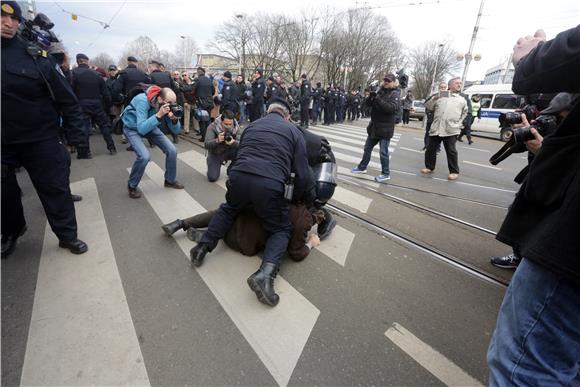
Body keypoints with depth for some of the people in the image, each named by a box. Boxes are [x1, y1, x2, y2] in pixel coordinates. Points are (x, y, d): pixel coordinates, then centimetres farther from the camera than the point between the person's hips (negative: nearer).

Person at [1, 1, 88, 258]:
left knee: (55, 188, 4)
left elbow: (66, 98, -6)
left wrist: (76, 135, -10)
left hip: (41, 140, -3)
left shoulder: (36, 55, -4)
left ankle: (67, 235, 19)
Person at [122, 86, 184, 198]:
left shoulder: (168, 105, -20)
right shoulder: (143, 101, -35)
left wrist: (174, 119, -35)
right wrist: (158, 115, -47)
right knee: (144, 156, -27)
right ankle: (132, 185, 0)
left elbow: (176, 131, -14)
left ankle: (170, 180, 15)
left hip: (151, 127, 5)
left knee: (171, 150, -9)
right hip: (132, 128, -5)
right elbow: (142, 129, -41)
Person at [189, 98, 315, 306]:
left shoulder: (252, 125, 26)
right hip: (270, 185, -3)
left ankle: (203, 247, 24)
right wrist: (310, 200, 21)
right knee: (280, 229, 16)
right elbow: (303, 173, 7)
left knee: (228, 209, 35)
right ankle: (266, 273, -8)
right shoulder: (293, 131, 15)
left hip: (238, 177, 4)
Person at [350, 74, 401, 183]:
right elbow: (368, 104, 6)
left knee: (383, 151, -5)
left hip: (385, 127, -7)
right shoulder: (381, 91, 11)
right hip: (374, 125, 7)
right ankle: (362, 167, 30)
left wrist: (379, 100, -30)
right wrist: (371, 97, -15)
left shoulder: (395, 94, -8)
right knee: (367, 148, 15)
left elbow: (393, 108, -24)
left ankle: (386, 174, 7)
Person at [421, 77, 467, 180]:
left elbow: (464, 113, 26)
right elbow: (428, 107, 8)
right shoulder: (440, 96, 12)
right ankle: (429, 167, 23)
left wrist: (459, 123, 15)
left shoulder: (462, 99, 14)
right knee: (430, 149, 6)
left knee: (451, 151, -2)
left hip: (451, 130, -1)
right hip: (436, 128, 1)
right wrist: (434, 98, -8)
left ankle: (454, 172, 8)